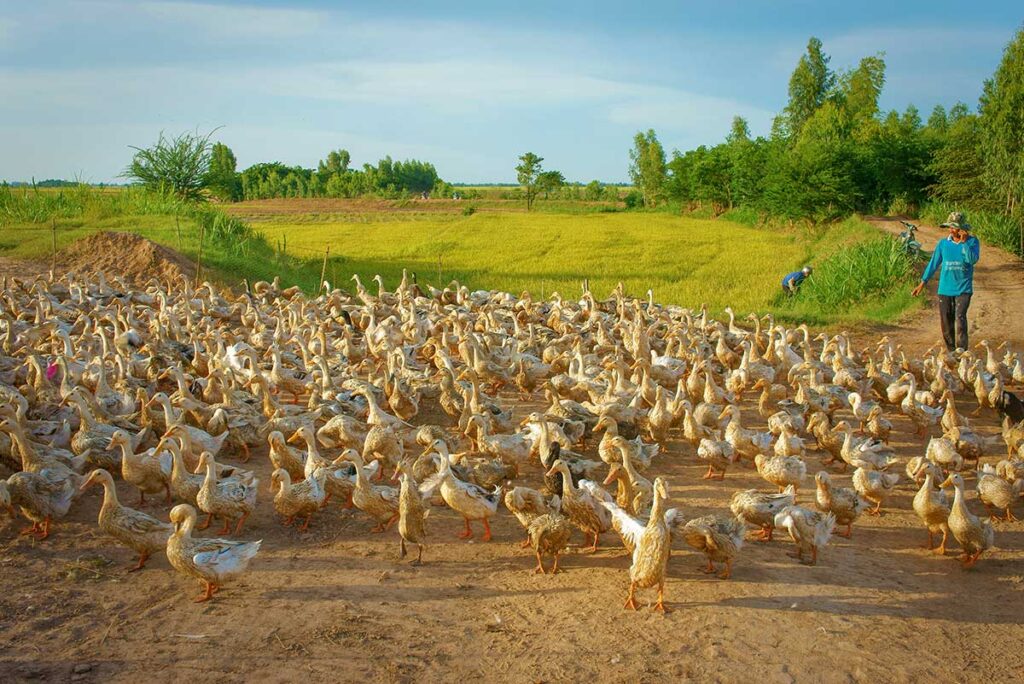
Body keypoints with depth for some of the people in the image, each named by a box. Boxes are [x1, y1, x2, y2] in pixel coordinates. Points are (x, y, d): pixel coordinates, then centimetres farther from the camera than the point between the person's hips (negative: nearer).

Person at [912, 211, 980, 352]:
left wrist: (964, 242, -22)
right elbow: (934, 263, 9)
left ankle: (961, 349, -18)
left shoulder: (972, 241, -4)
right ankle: (951, 350, 20)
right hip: (945, 288, 3)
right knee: (946, 321, 6)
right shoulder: (943, 243, 3)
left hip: (963, 289, -3)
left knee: (960, 317, -18)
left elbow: (973, 259, -19)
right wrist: (923, 282, 8)